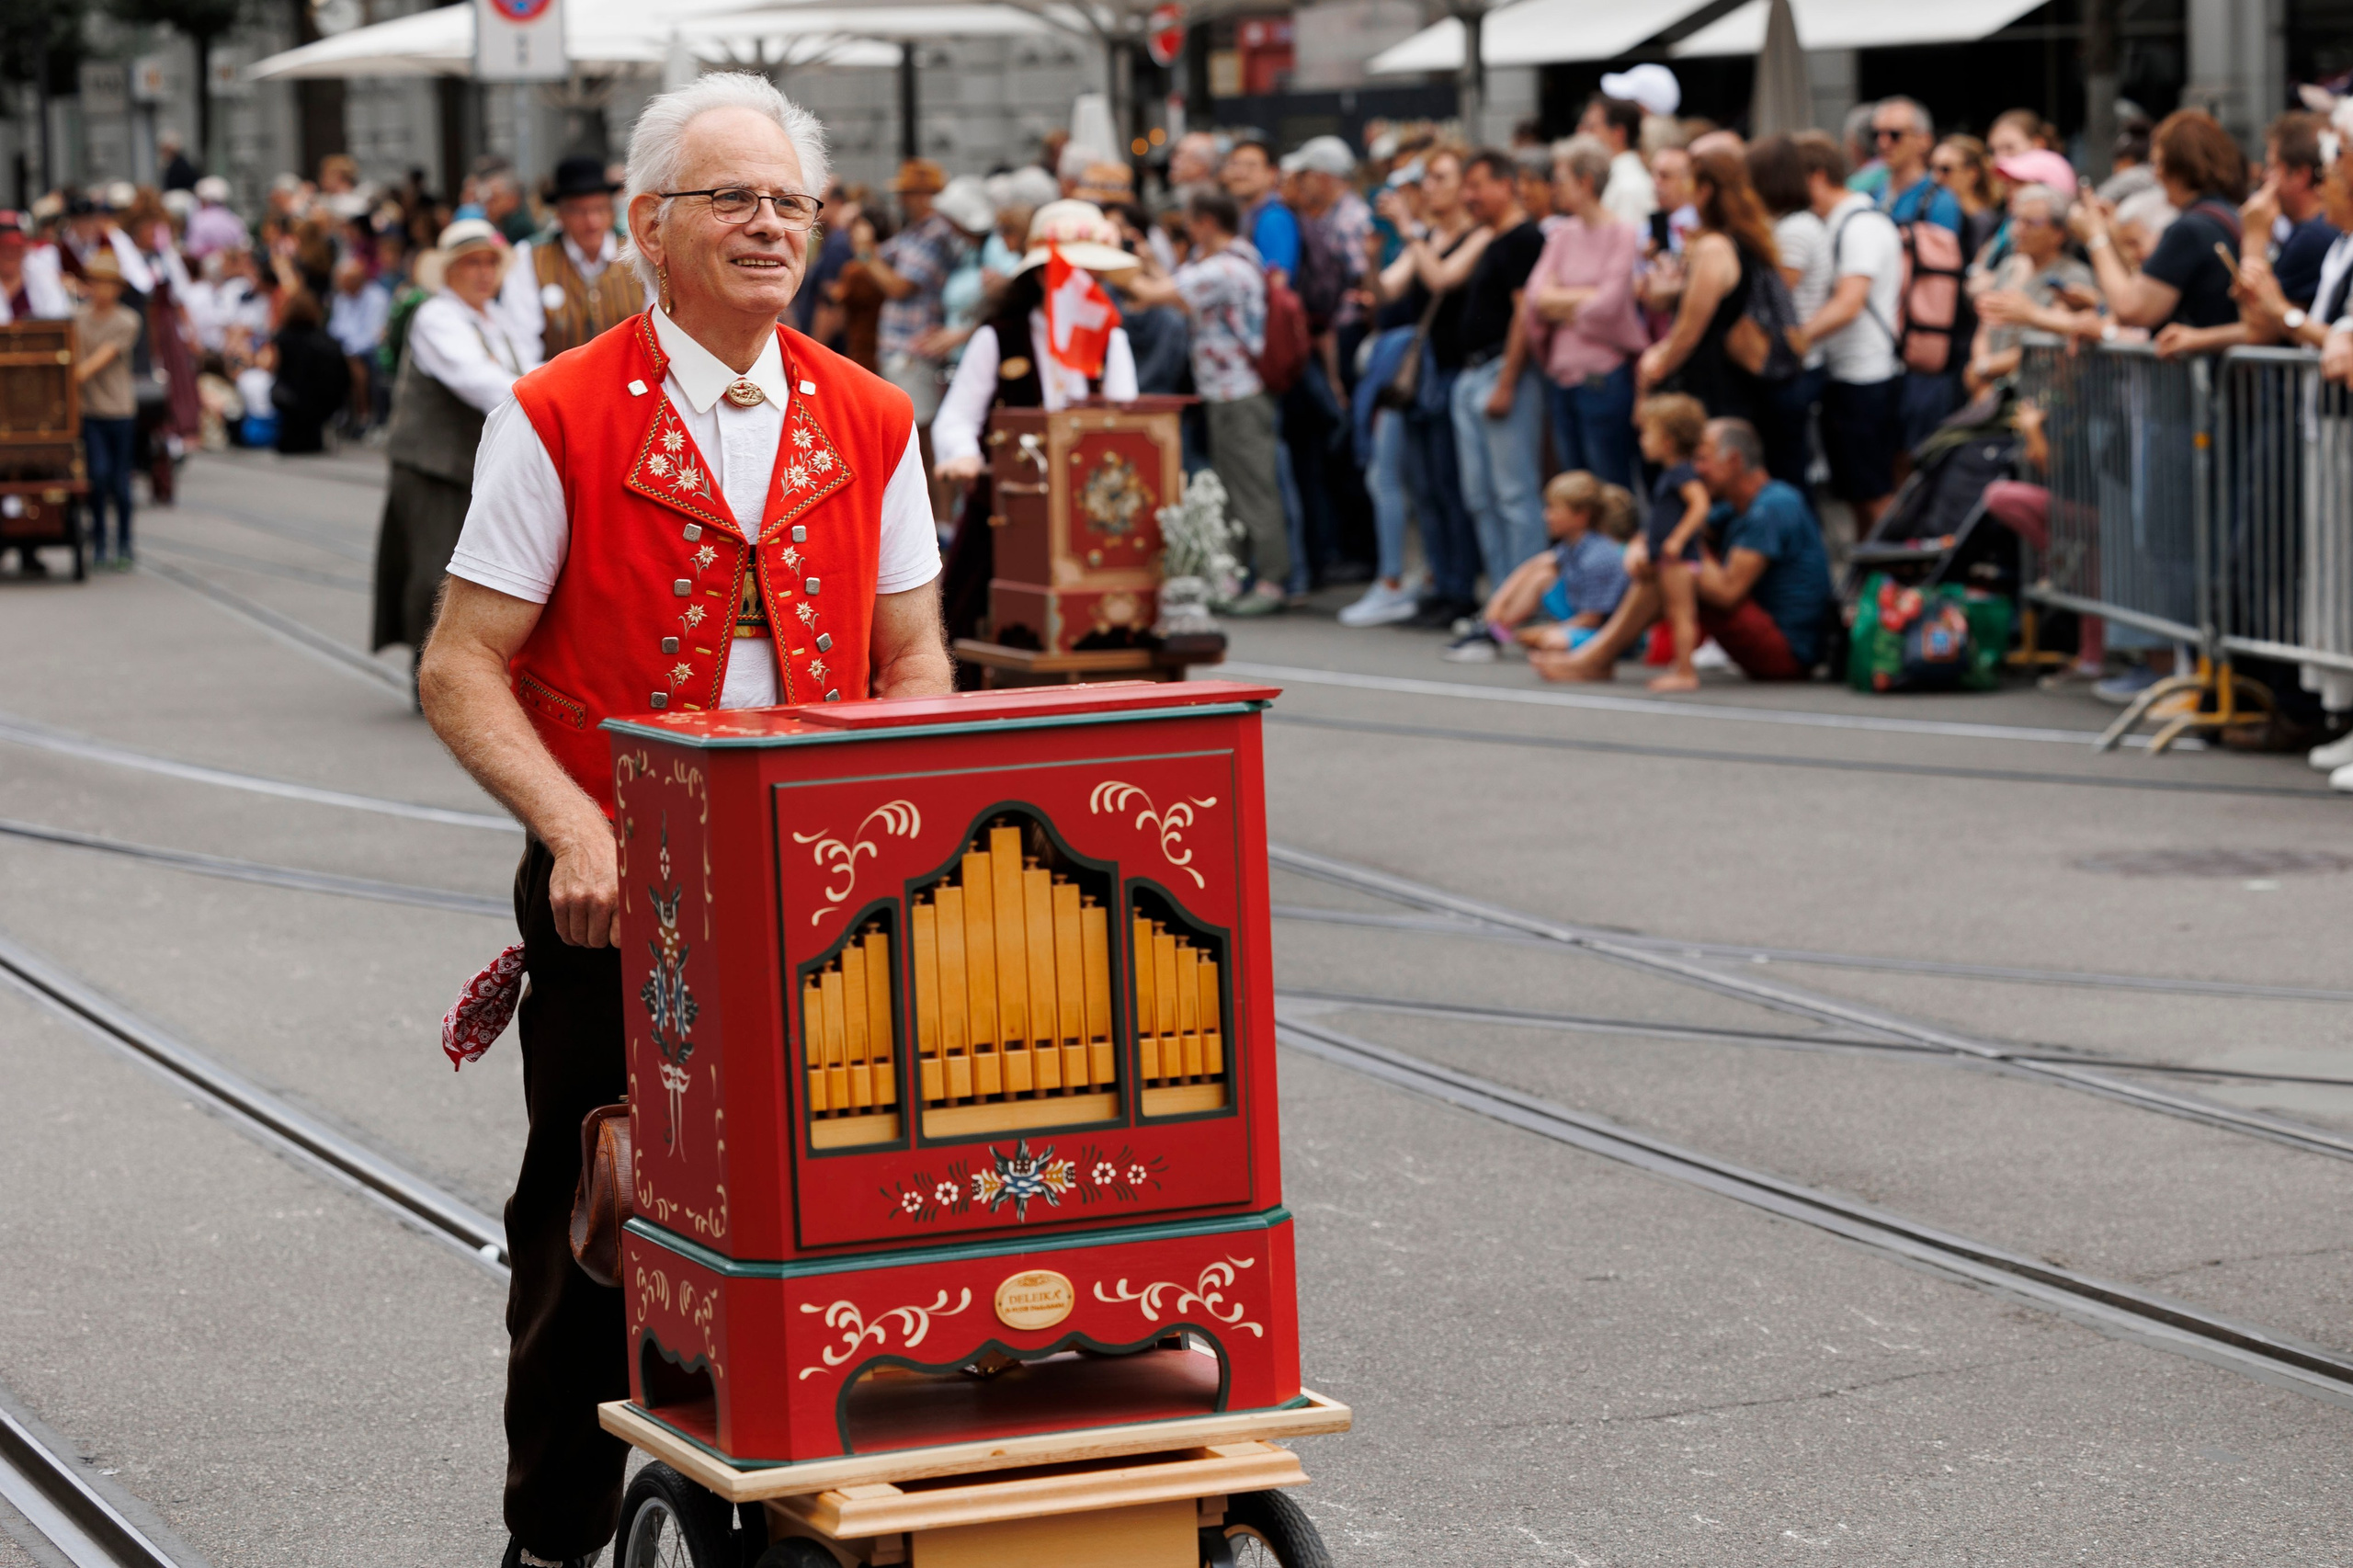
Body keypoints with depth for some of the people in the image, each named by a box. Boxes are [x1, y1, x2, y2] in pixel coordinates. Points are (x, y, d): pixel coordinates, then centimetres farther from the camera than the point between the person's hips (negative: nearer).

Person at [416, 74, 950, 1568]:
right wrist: (577, 830, -19)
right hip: (616, 895, -3)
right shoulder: (560, 419, -5)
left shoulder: (870, 423, 7)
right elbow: (462, 673, -6)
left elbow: (915, 661, 12)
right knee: (592, 1230, 4)